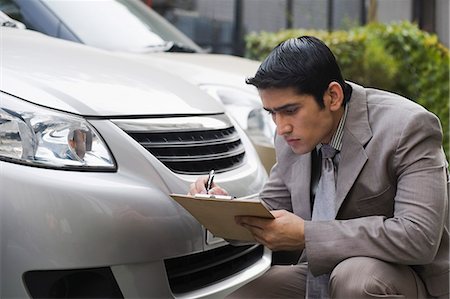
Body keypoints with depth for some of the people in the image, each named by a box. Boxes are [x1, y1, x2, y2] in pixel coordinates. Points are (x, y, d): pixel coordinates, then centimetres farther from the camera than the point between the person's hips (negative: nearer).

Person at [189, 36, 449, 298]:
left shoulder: (409, 127, -20)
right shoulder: (292, 139, -1)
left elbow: (419, 237, -29)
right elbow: (273, 209, 12)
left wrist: (306, 235, -31)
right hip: (323, 274, 6)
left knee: (354, 276, -36)